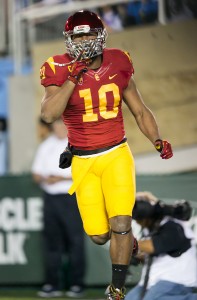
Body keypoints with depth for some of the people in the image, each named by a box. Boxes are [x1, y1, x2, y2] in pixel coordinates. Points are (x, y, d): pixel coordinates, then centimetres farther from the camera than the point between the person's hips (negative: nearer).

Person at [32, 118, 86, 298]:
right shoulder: (46, 146, 15)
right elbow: (36, 173, 15)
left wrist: (62, 178, -16)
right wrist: (44, 179, -8)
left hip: (72, 197, -5)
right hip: (50, 197, 5)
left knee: (75, 241, -7)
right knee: (51, 241, 3)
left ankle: (76, 285, -3)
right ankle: (53, 285, 7)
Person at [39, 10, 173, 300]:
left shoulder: (117, 66, -1)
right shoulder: (60, 71, -8)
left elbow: (140, 112, 9)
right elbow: (49, 114, -24)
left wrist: (157, 141, -6)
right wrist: (73, 79, -26)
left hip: (116, 155, 0)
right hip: (83, 162, 0)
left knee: (120, 227, -14)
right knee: (99, 235, 4)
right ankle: (127, 241, 40)